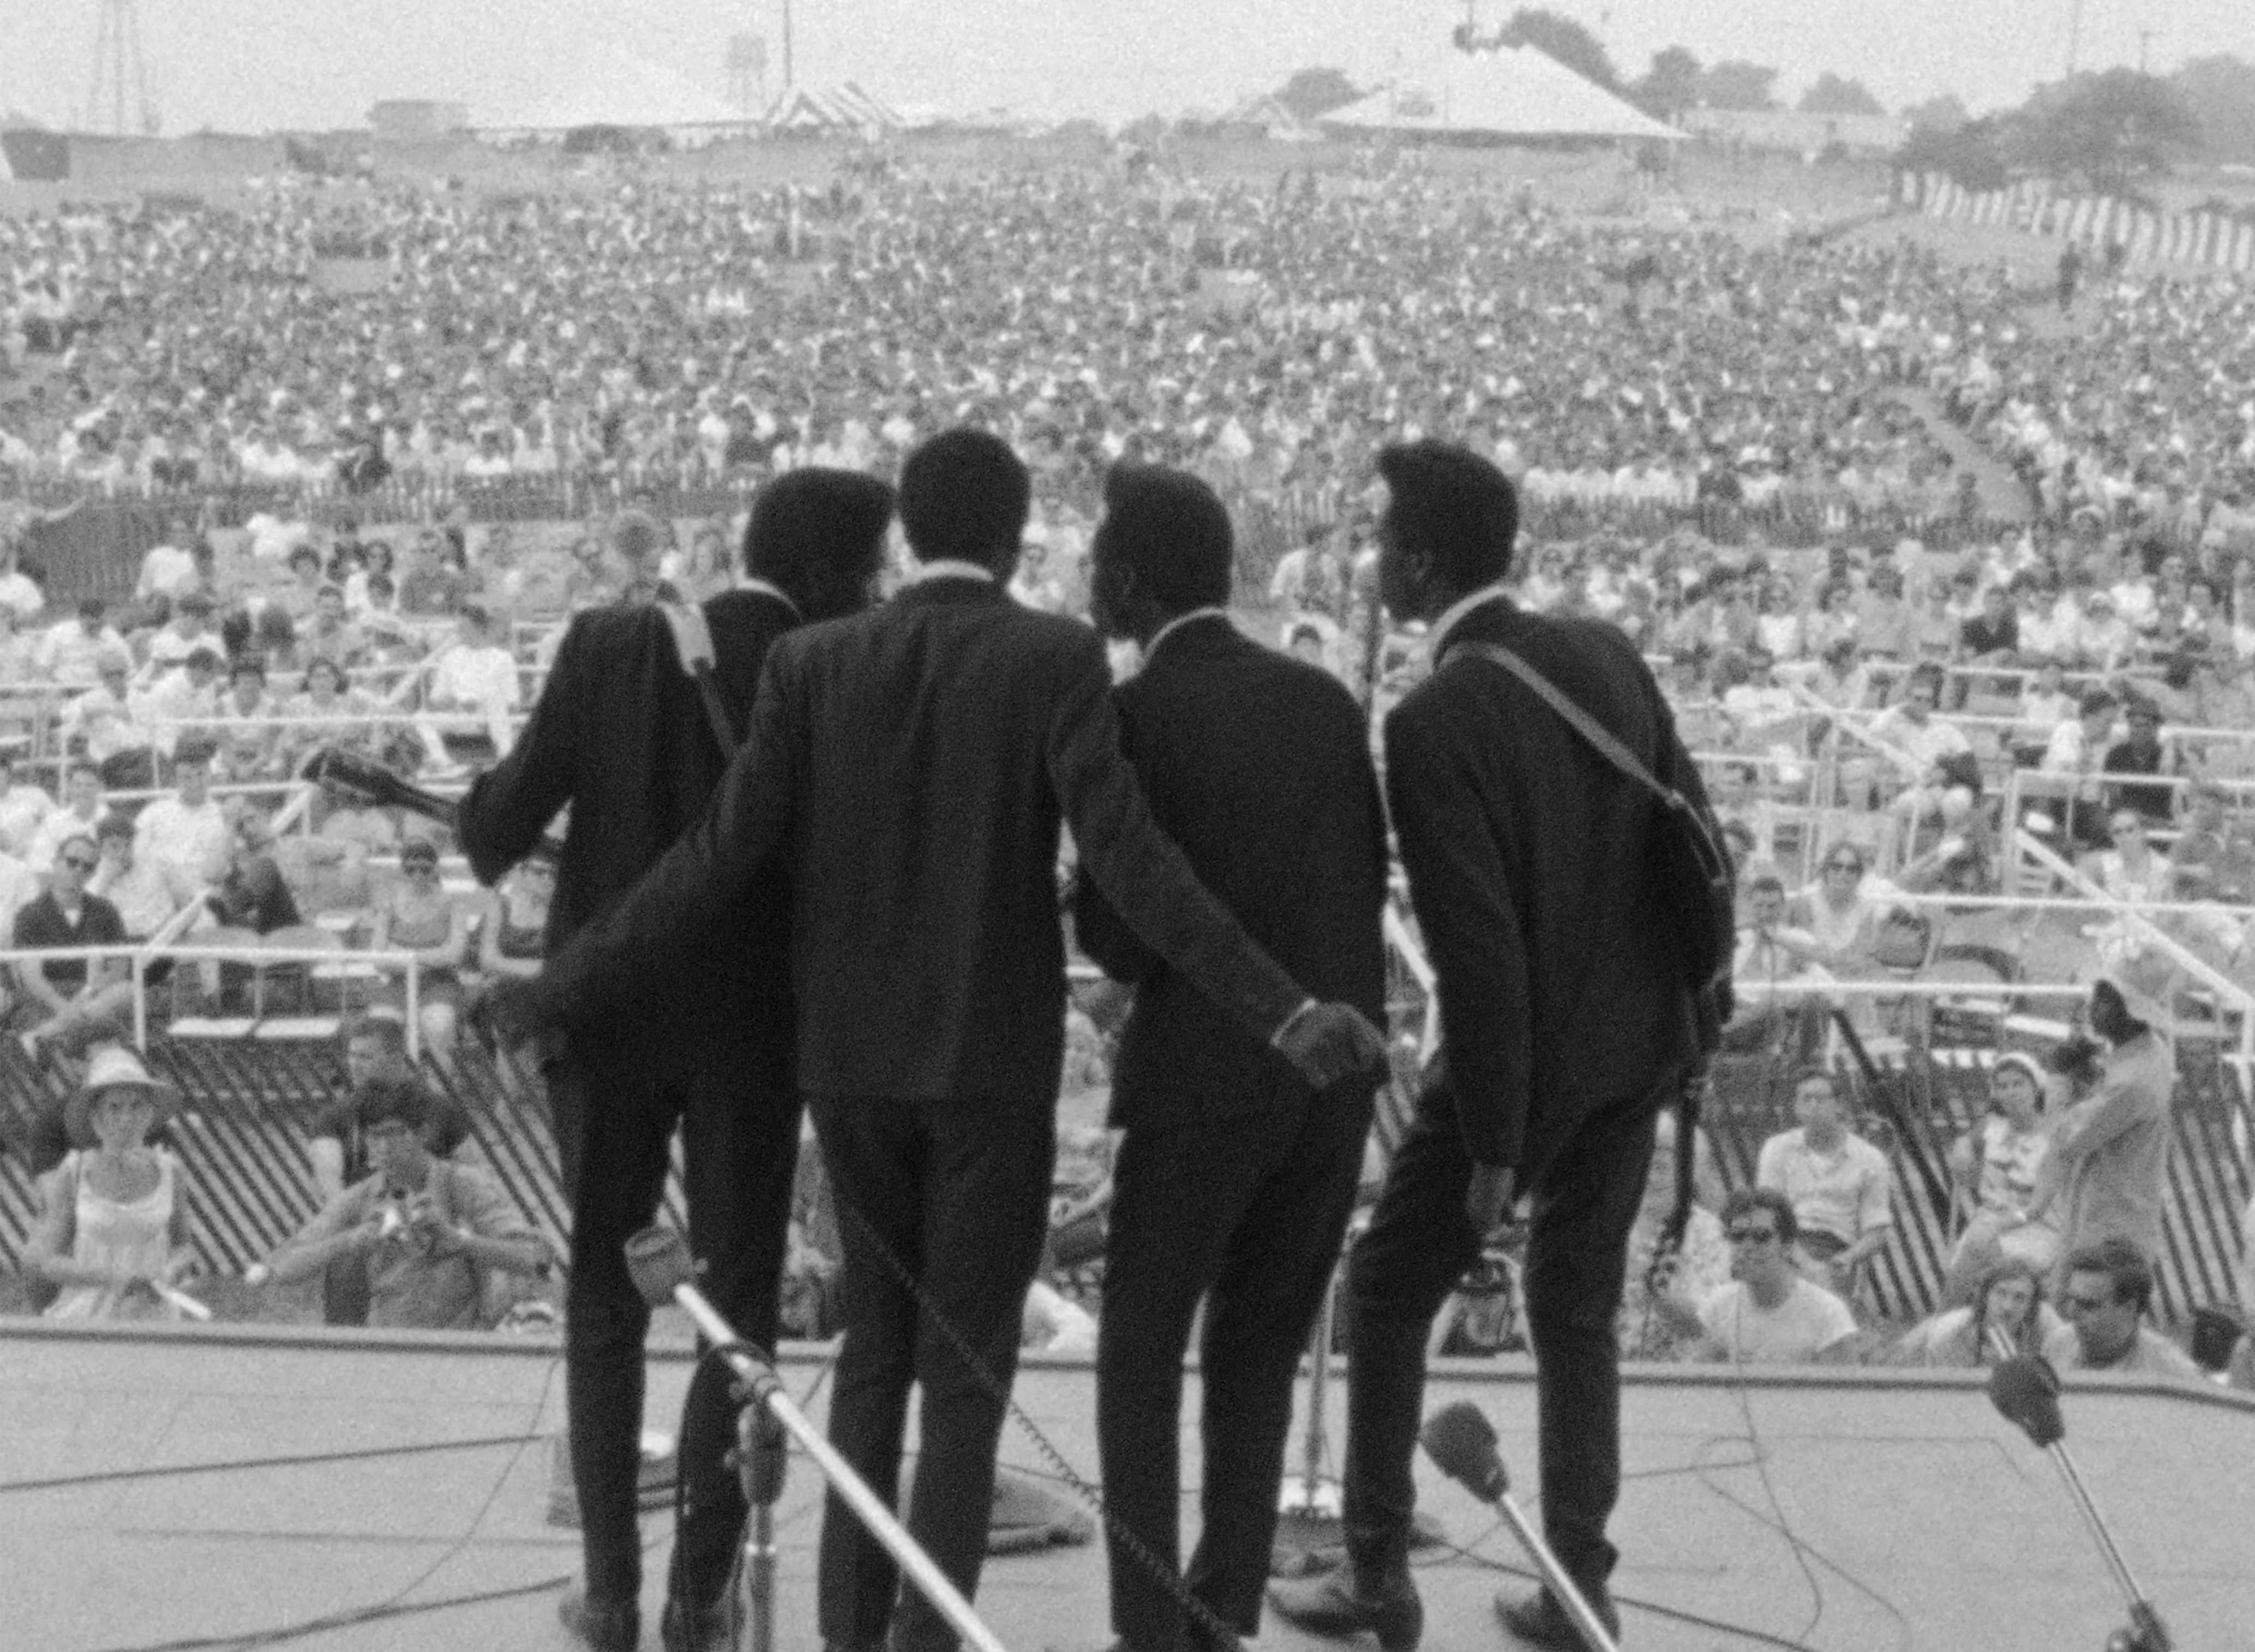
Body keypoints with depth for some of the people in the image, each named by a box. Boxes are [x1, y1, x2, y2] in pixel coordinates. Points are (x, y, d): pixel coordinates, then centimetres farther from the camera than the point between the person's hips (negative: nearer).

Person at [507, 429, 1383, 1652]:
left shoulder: (812, 663, -2)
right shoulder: (1056, 657, -10)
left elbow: (720, 859, -8)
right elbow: (1127, 861, -20)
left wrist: (561, 991, 0)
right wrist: (1281, 1010, -22)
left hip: (850, 1057, 3)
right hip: (993, 1058, -3)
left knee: (878, 1335, 19)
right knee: (967, 1365, 6)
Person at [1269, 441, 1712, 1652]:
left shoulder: (1434, 722, -22)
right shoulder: (1605, 654, -1)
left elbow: (1479, 948, -23)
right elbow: (1692, 834, 5)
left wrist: (1493, 1144, -15)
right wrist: (1689, 1012, 17)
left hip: (1525, 1054, -6)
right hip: (1638, 1048, 6)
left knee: (1387, 1292, 13)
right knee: (1578, 1312, 18)